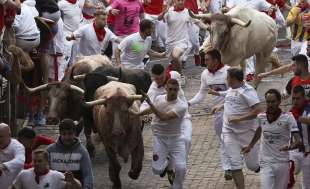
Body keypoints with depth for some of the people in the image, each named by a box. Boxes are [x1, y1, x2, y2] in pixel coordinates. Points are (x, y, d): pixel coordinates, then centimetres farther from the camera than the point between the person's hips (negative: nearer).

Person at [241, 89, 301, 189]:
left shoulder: (287, 118, -12)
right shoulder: (261, 117, -1)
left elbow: (298, 141, -18)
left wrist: (290, 147, -39)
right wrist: (250, 146, 30)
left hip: (282, 163, -1)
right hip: (266, 163, 2)